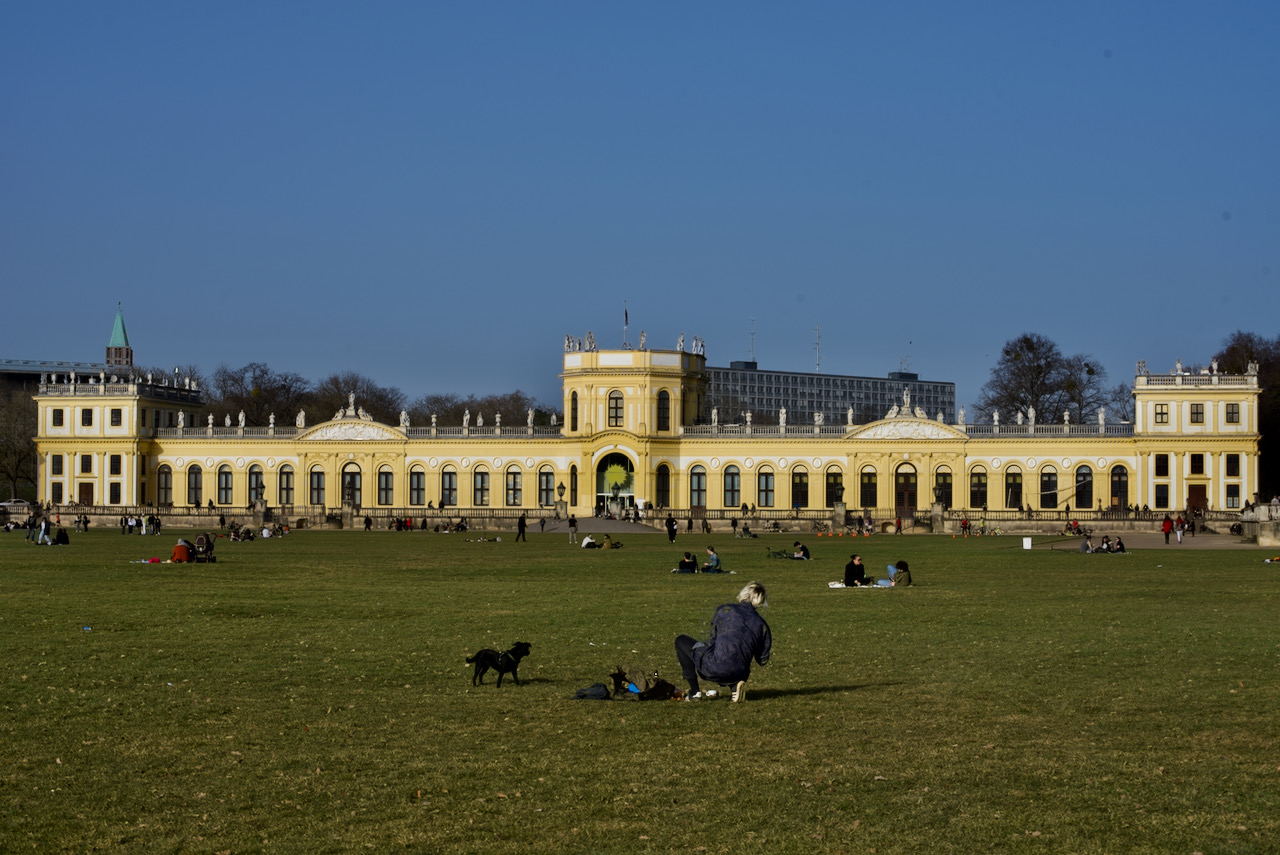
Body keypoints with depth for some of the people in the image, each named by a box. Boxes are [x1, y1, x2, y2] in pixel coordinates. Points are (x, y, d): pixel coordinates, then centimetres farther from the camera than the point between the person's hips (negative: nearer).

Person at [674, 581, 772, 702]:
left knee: (681, 641, 19)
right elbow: (762, 660, 13)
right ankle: (736, 685, 8)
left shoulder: (724, 610, 2)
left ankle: (694, 691, 11)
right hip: (739, 672, 4)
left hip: (714, 669, -4)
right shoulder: (761, 625, 7)